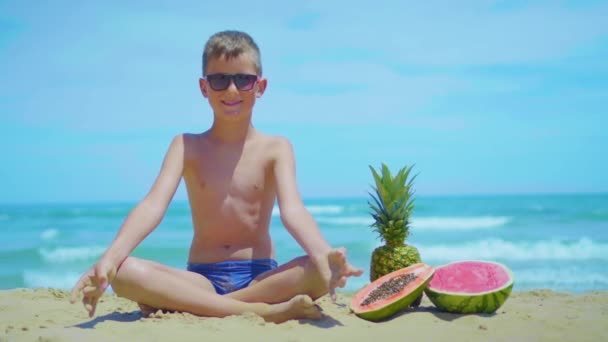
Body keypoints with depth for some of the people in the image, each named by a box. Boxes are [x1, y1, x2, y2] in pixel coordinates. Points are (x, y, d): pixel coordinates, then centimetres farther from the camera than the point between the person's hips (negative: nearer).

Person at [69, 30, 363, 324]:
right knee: (125, 273, -28)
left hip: (260, 277, 0)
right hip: (201, 280, 1)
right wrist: (110, 256, -30)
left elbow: (292, 209, -14)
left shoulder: (276, 148, 3)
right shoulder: (186, 146, 6)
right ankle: (262, 311, -30)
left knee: (323, 271, -32)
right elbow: (154, 205, -11)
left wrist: (323, 255, -37)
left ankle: (189, 307, -23)